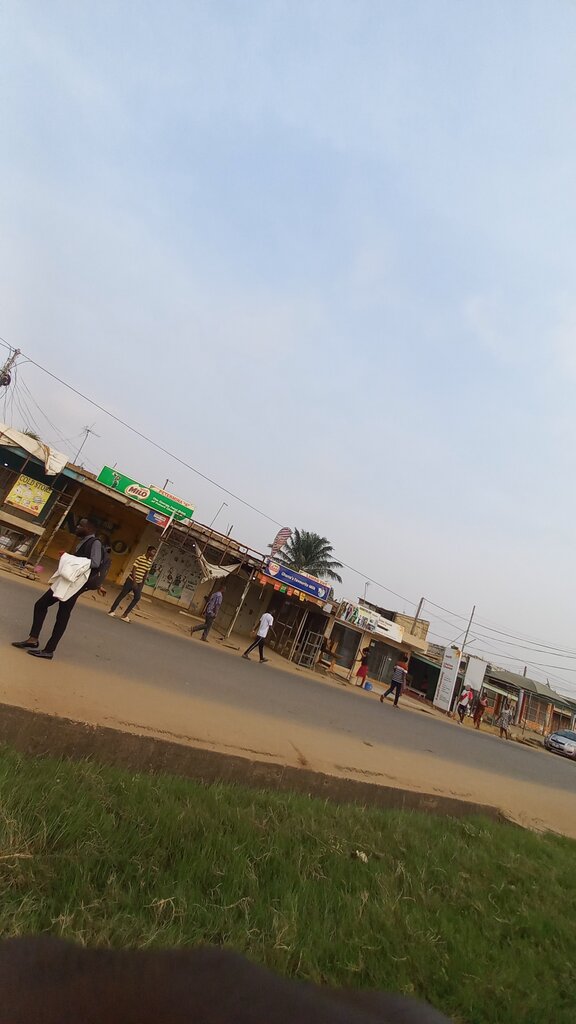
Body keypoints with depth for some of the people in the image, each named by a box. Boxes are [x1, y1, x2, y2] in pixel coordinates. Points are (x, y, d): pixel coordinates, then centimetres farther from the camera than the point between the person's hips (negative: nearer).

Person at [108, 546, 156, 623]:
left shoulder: (150, 561, 3)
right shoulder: (140, 558, -16)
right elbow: (133, 570, -17)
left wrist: (142, 584, 10)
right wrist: (134, 581, -19)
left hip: (139, 582, 6)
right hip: (131, 580, -6)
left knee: (137, 597, -2)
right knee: (122, 595, 3)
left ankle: (125, 614, 7)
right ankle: (112, 611, 18)